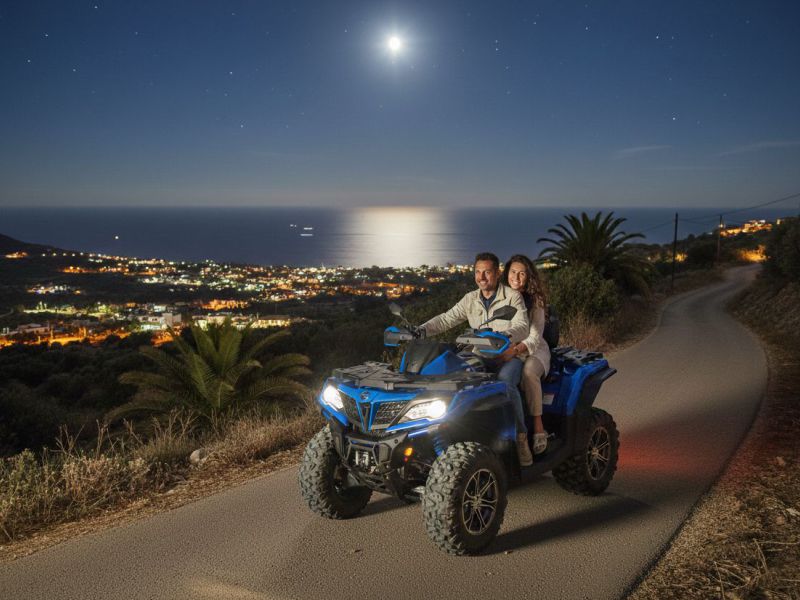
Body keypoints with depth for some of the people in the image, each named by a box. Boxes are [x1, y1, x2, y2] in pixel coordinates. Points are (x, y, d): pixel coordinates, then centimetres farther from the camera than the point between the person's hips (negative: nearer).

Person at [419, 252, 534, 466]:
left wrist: (506, 335, -41)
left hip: (510, 355, -5)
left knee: (505, 383, -37)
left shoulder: (512, 297, -5)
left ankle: (521, 437, -23)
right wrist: (422, 330, -12)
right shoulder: (470, 299, 10)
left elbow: (522, 327, -19)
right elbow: (447, 319, 5)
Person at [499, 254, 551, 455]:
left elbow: (534, 337, -14)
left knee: (528, 371, -38)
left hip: (533, 350, -3)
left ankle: (538, 428, -28)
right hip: (502, 350, 3)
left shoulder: (534, 300, -4)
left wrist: (514, 350, -33)